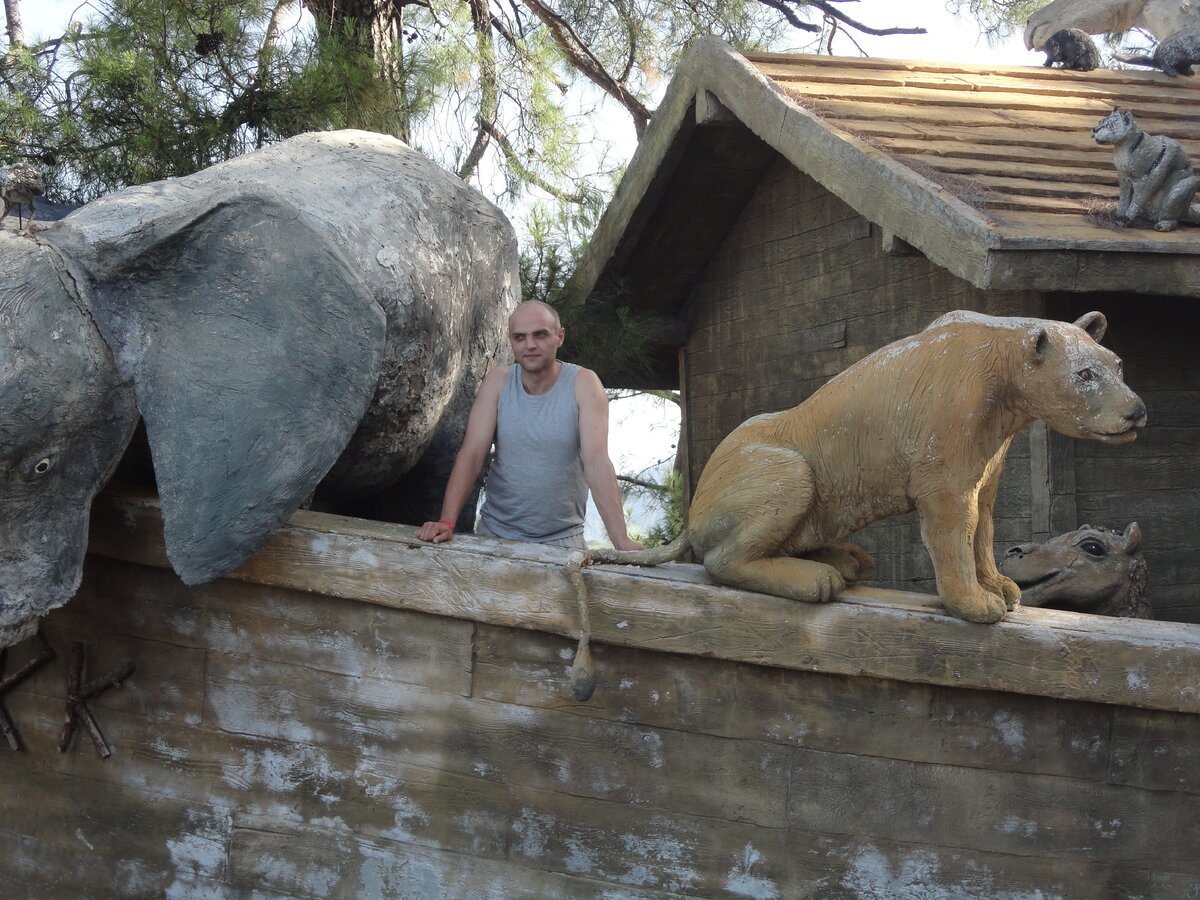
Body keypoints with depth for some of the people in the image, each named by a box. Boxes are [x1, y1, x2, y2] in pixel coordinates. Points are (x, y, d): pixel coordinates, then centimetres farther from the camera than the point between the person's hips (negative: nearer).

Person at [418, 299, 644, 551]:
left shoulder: (583, 384, -9)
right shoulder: (497, 381, -2)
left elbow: (596, 462, -19)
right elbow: (472, 455, -8)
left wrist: (621, 541, -29)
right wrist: (446, 522, -22)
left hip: (561, 538, -2)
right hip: (495, 532, 2)